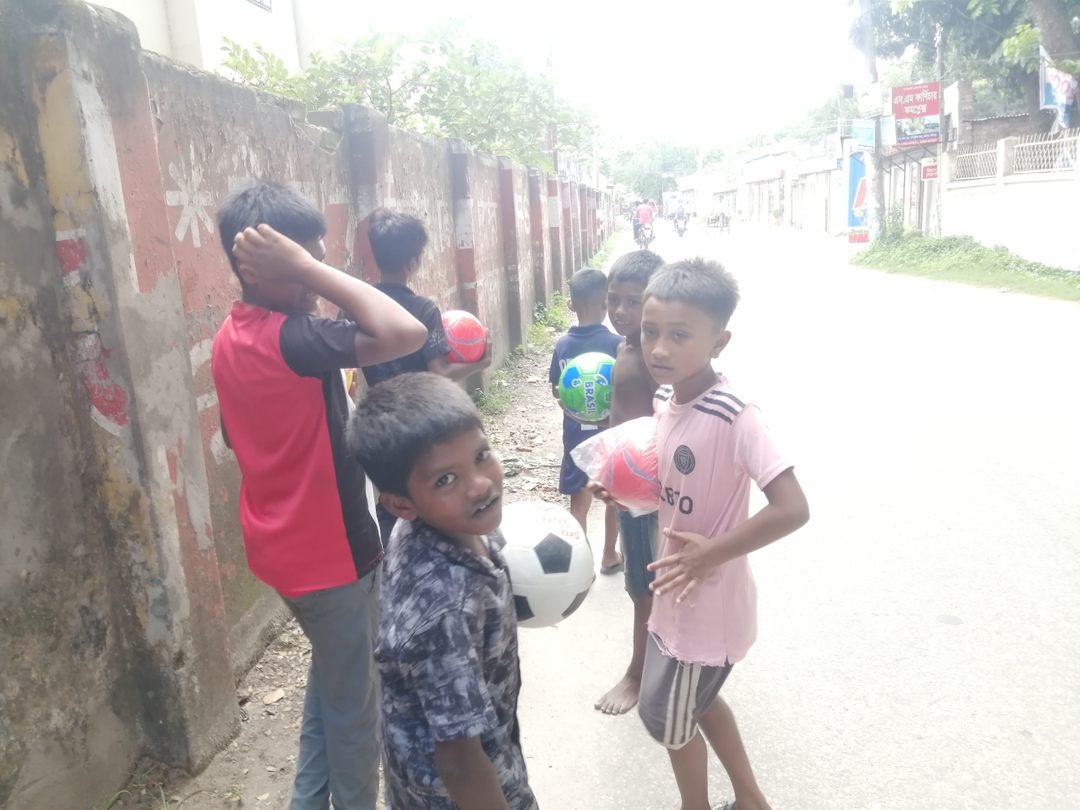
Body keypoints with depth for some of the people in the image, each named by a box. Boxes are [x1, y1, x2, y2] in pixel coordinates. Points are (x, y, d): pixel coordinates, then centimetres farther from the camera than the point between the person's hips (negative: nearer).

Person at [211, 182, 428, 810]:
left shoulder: (232, 338, 3)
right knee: (354, 703, 12)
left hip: (286, 545, 9)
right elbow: (407, 334, -40)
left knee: (331, 681, 28)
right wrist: (310, 270, -32)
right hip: (329, 552, -9)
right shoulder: (292, 338, -26)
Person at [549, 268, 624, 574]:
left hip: (576, 432, 2)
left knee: (580, 501, 11)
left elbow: (556, 391, 3)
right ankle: (609, 556, 32)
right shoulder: (617, 344, -16)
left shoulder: (562, 345, -6)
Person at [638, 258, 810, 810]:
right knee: (698, 700, 27)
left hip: (708, 598, -8)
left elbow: (792, 509, -32)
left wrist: (711, 554, -25)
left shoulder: (734, 417, -29)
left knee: (666, 715, 15)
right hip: (678, 591, 8)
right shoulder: (666, 398, -3)